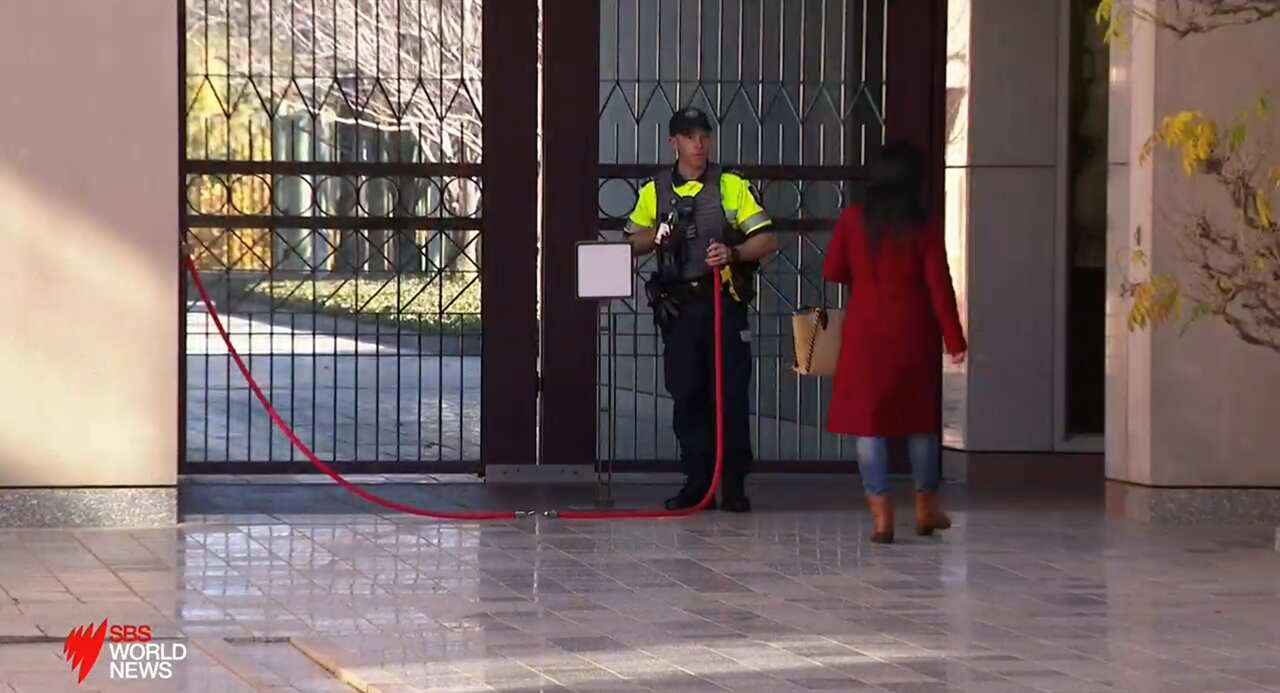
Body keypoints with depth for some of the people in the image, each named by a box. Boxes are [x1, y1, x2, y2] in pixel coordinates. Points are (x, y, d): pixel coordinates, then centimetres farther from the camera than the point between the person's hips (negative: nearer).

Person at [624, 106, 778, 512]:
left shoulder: (733, 187, 4)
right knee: (686, 394, 2)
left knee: (730, 392, -4)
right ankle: (697, 482, 8)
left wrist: (734, 253, -18)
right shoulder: (654, 191, 11)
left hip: (724, 303, -2)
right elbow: (631, 245, 15)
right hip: (678, 307, 2)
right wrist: (655, 237, -7)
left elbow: (767, 241, 0)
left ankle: (734, 483, 1)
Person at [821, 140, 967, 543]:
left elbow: (832, 272, 3)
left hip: (866, 332, 0)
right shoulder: (924, 225, -8)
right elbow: (939, 285, -9)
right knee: (920, 417, 15)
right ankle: (926, 509, 24)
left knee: (867, 420, 3)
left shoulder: (853, 219, -4)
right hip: (914, 332, 0)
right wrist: (954, 338, -2)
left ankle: (881, 514, -4)